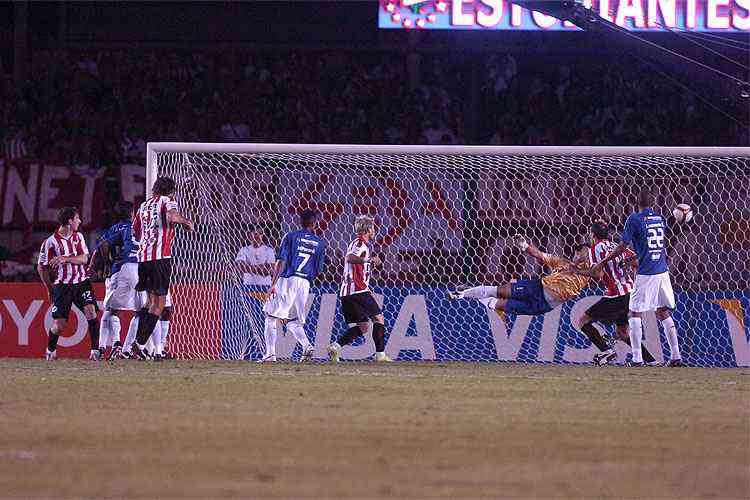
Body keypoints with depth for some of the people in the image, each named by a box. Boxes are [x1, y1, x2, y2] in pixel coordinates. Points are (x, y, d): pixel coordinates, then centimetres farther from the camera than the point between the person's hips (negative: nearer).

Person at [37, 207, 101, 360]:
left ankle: (95, 350, -15)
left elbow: (84, 258, -4)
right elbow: (41, 268, 4)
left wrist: (65, 259, -20)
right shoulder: (50, 242, -5)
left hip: (81, 282, 3)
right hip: (62, 285, -3)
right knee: (59, 324, -6)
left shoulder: (78, 237, 8)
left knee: (91, 312, -18)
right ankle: (50, 350, 22)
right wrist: (50, 289, 9)